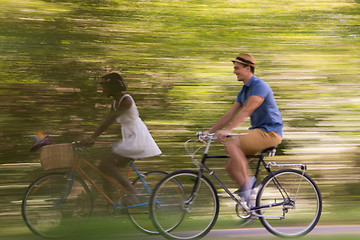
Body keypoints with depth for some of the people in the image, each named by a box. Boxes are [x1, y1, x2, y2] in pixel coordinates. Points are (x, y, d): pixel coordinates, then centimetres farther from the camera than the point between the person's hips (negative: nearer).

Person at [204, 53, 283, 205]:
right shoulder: (243, 91, 16)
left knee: (231, 144, -28)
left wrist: (226, 131, -33)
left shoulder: (259, 86, -14)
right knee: (230, 167, 0)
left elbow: (246, 111, -25)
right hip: (257, 131, 9)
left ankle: (247, 183, -21)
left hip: (270, 132, -9)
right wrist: (210, 131, 7)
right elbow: (230, 115, 15)